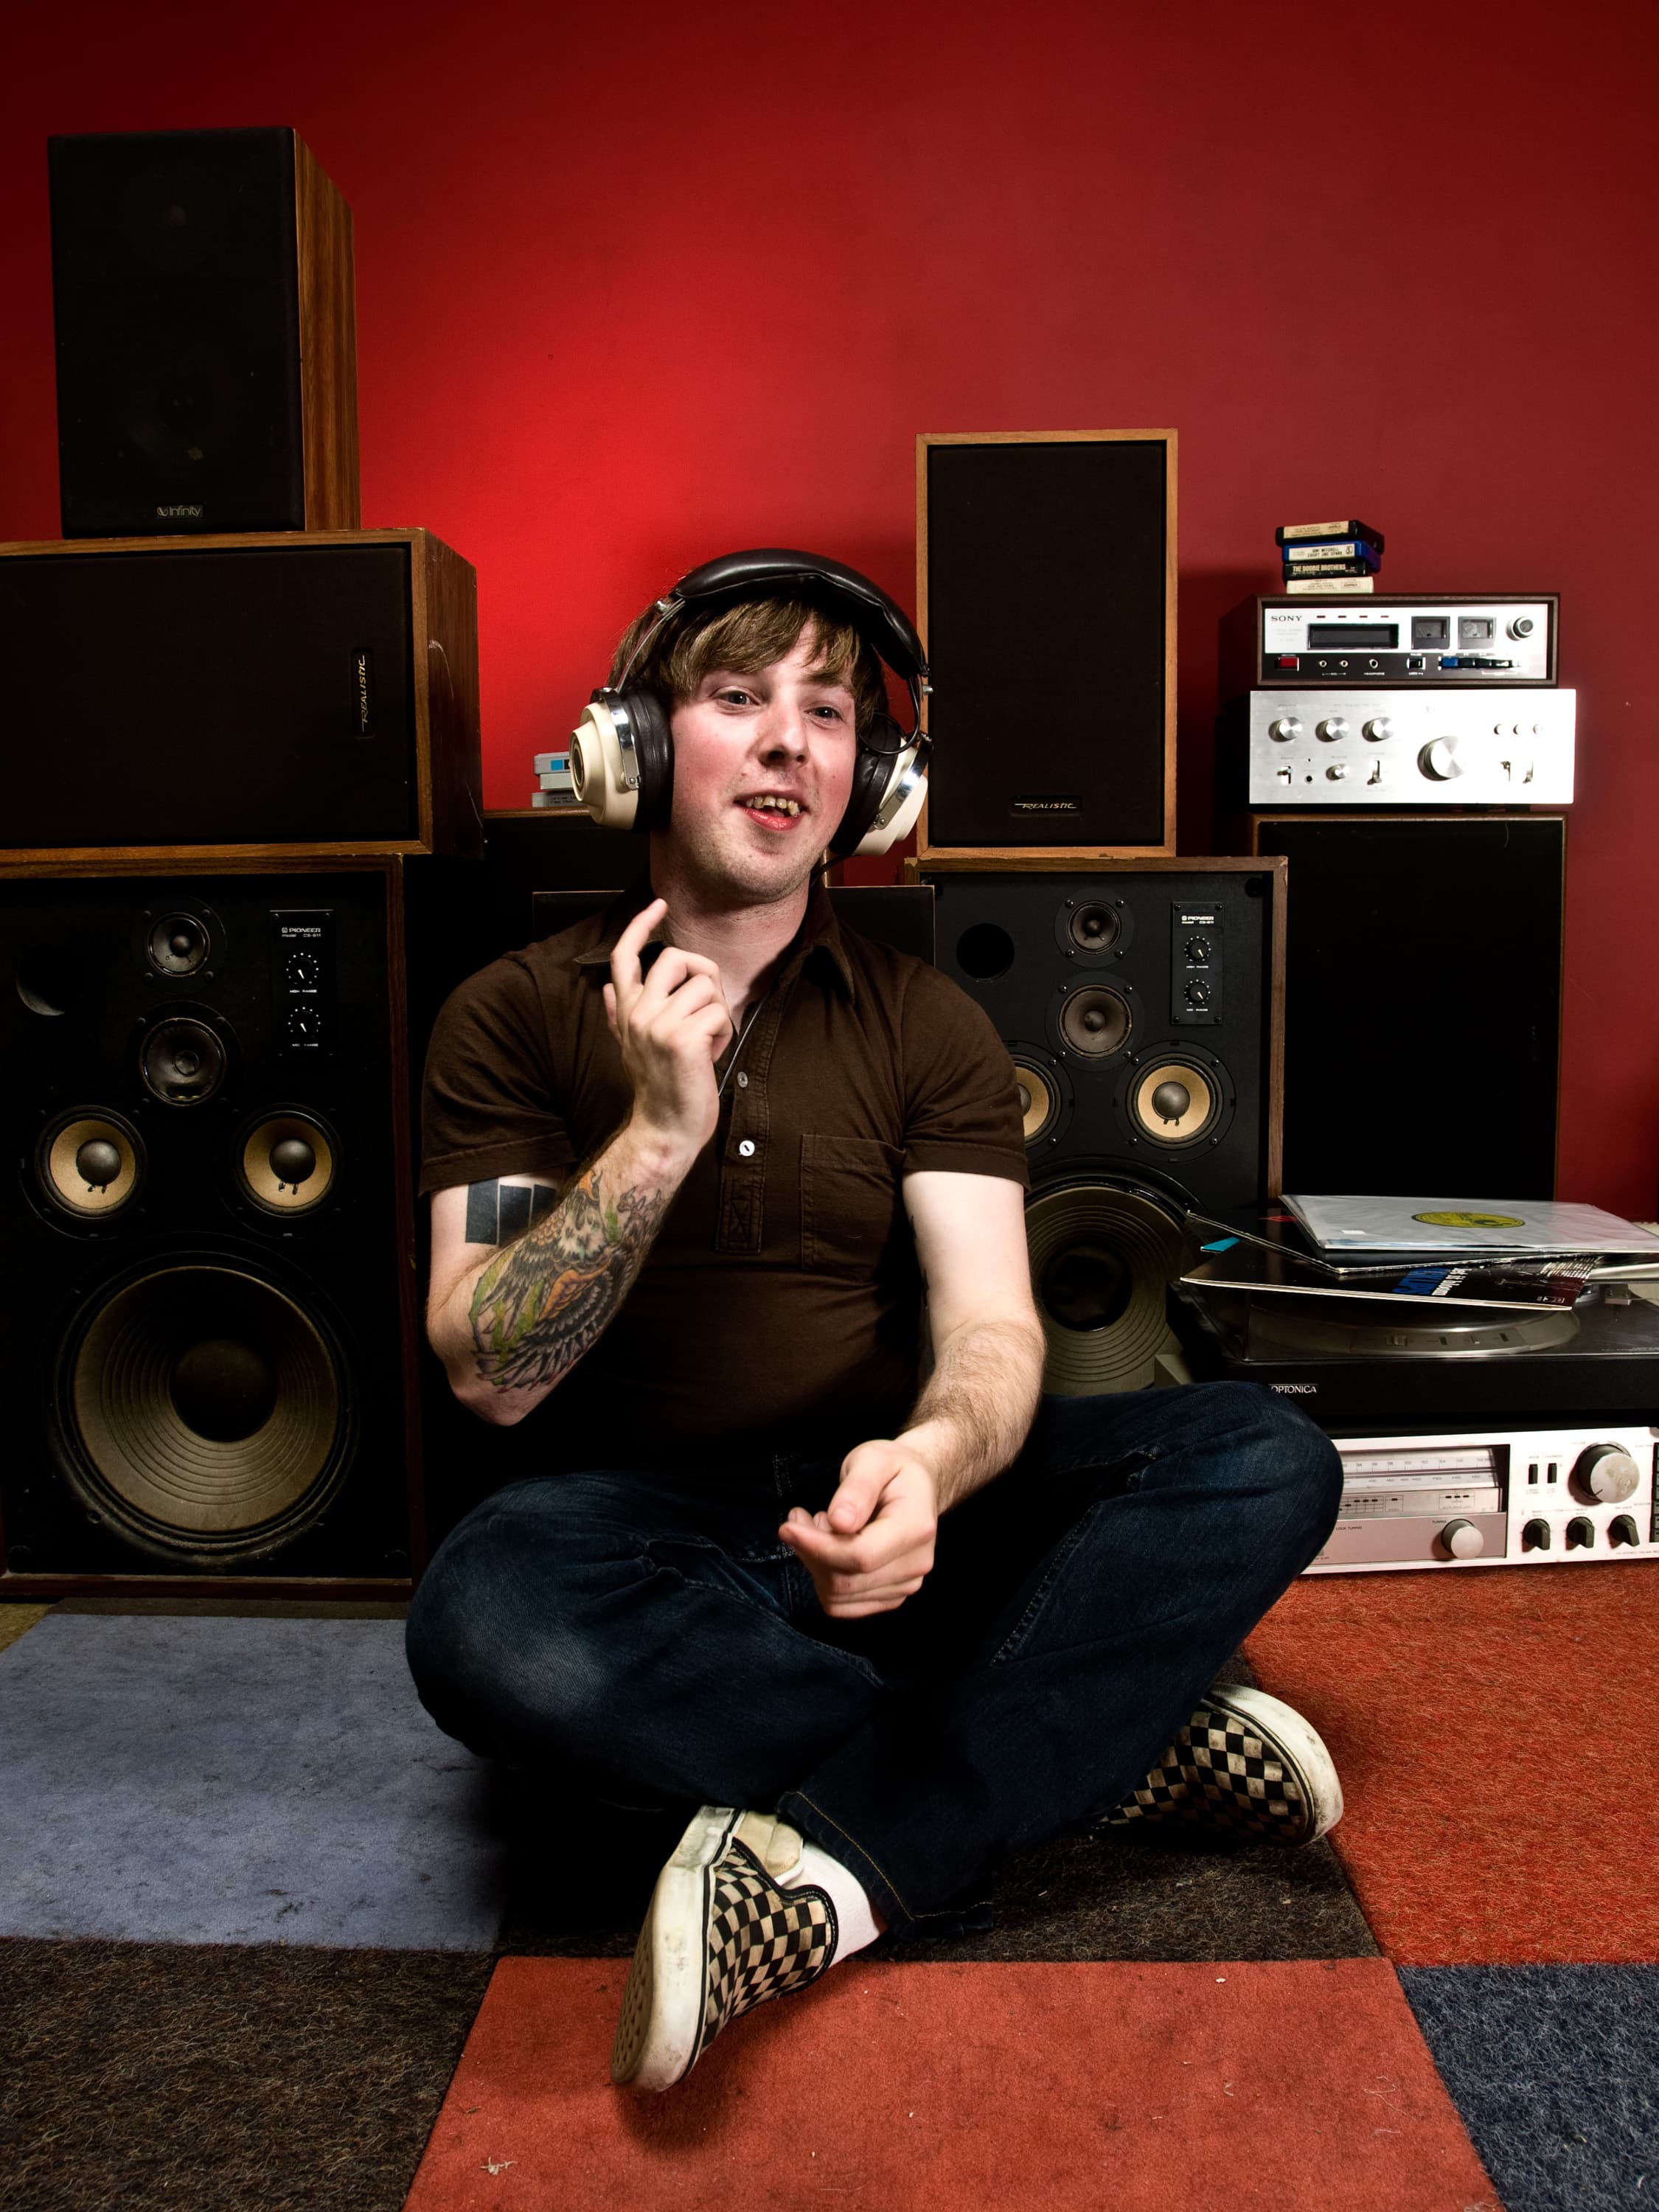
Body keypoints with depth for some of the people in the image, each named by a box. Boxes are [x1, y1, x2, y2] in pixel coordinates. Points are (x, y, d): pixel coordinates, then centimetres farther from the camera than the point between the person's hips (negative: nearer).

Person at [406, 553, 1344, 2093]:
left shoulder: (924, 1023, 4)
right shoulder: (518, 1016, -1)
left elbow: (990, 1328, -8)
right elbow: (490, 1375, -9)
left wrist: (929, 1462, -32)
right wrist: (660, 1133, -23)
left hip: (886, 1510, 2)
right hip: (652, 1526, -1)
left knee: (1266, 1460, -19)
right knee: (482, 1620, -36)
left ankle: (828, 1867, -27)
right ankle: (1106, 1743, -22)